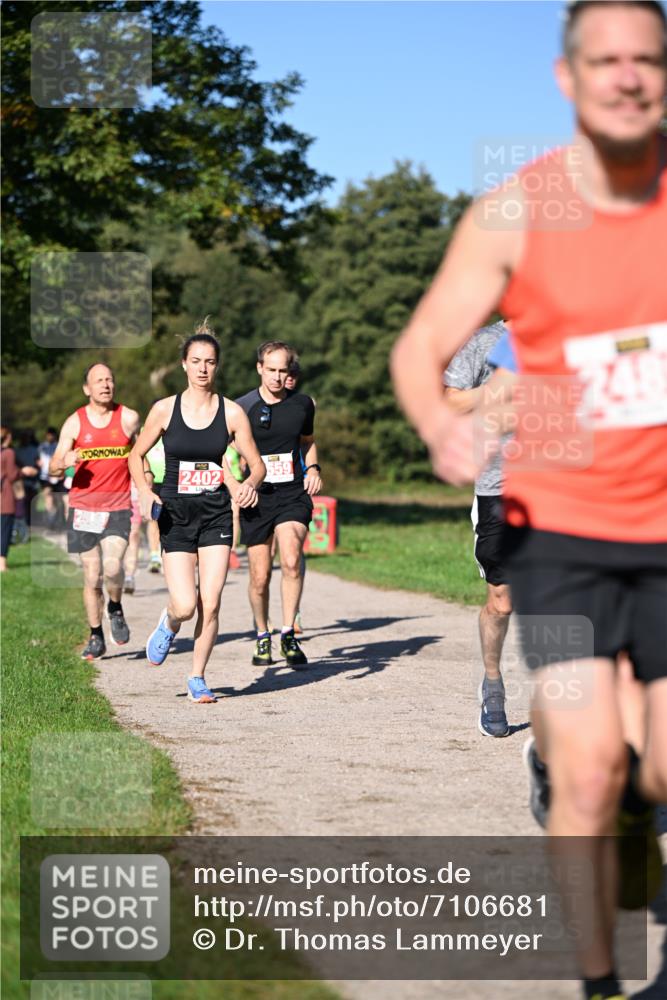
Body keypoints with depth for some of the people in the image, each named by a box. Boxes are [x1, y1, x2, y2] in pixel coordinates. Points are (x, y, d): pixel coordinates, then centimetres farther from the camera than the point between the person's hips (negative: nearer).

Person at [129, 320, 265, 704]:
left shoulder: (232, 412, -2)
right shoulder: (165, 409, -2)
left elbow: (257, 464, 2)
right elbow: (137, 456, 9)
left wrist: (249, 483, -21)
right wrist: (145, 491, -9)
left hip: (216, 515, 1)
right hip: (176, 515, -1)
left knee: (210, 604, -5)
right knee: (185, 606, -10)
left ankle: (198, 679, 14)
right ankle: (169, 625, 27)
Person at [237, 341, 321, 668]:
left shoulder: (303, 404, 5)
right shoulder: (241, 408, -4)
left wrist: (313, 468, 6)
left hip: (293, 494, 1)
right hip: (256, 497, -1)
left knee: (291, 561, -23)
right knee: (260, 577, 3)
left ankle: (289, 635, -11)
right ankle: (262, 638, 28)